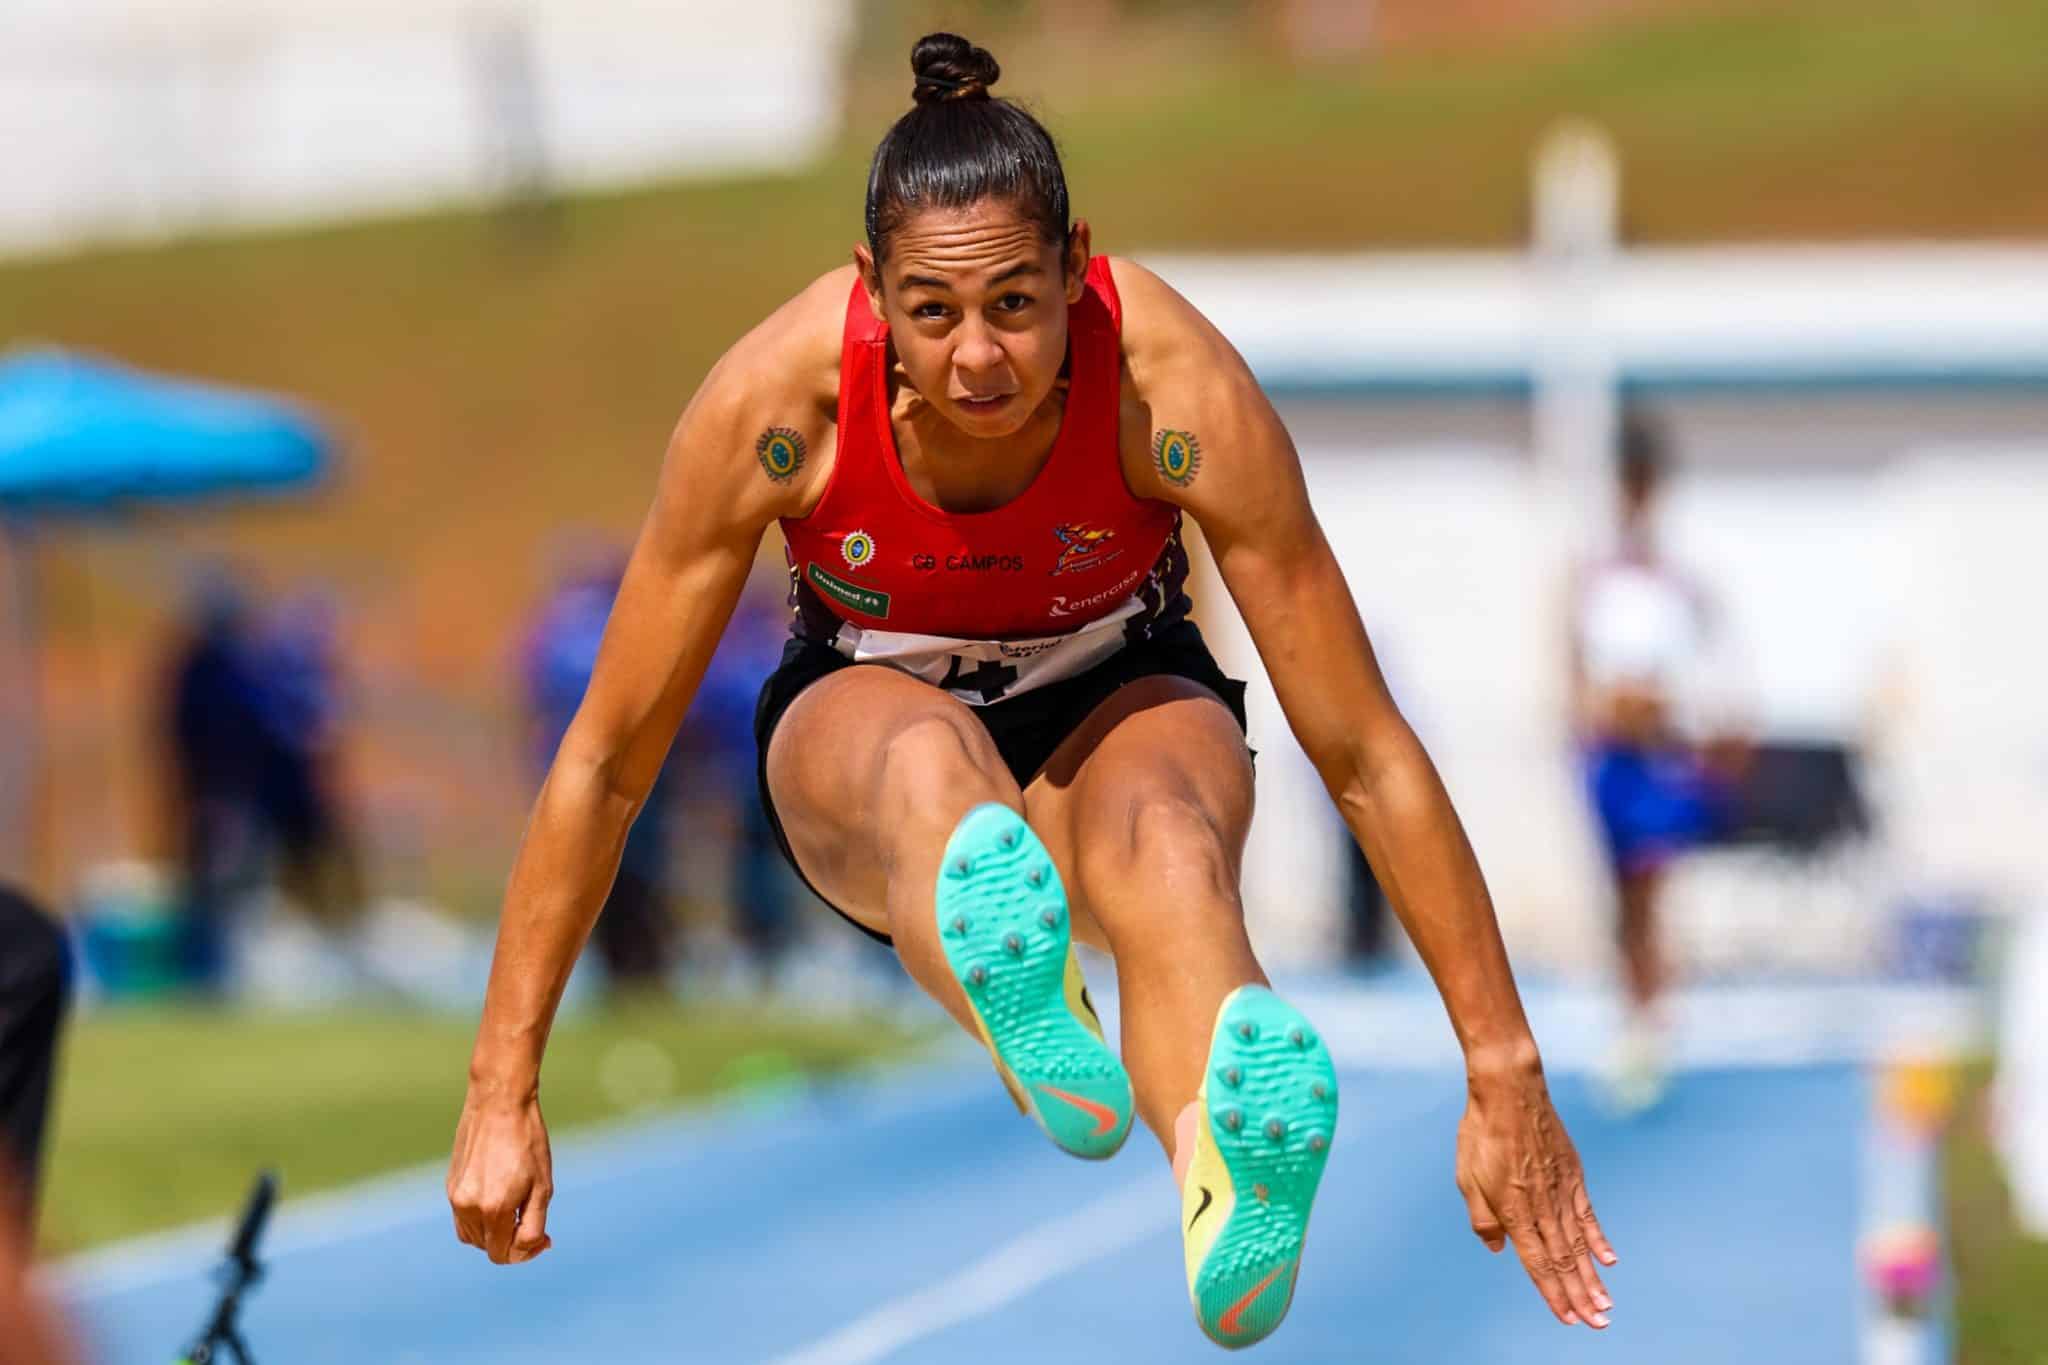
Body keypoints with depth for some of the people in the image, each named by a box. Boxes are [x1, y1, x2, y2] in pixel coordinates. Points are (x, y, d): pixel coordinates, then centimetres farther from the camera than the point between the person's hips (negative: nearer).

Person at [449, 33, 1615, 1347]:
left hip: (1118, 699, -1)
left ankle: (1234, 1209, -72)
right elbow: (607, 761, -18)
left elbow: (1367, 755, -22)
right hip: (863, 713, 1)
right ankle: (1036, 1039, -73)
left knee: (1167, 840, -40)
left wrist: (1504, 1072, -21)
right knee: (930, 760, -39)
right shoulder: (780, 397, -27)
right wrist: (503, 1092, -17)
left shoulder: (1178, 388, -29)